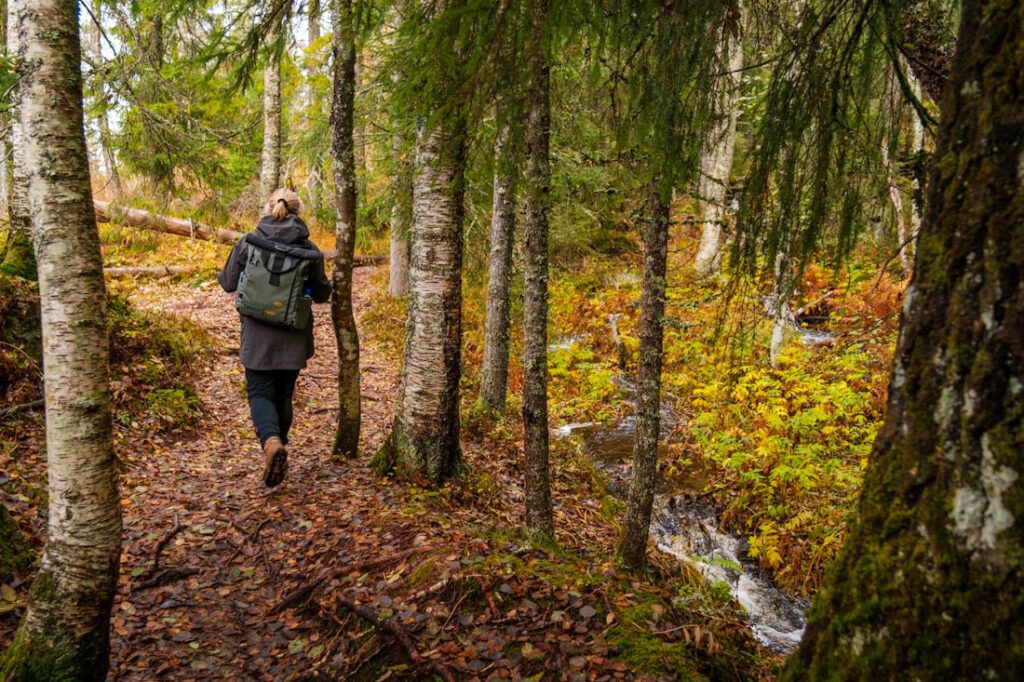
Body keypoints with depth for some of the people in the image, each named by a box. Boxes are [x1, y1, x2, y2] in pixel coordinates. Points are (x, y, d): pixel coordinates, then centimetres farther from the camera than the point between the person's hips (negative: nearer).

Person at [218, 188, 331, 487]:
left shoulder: (248, 243, -5)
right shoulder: (309, 249, -4)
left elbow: (228, 283, 4)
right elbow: (322, 294, 5)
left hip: (258, 334, -1)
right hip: (293, 337, 1)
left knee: (260, 392, 4)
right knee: (283, 394, 16)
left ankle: (271, 441, -22)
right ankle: (279, 444, 27)